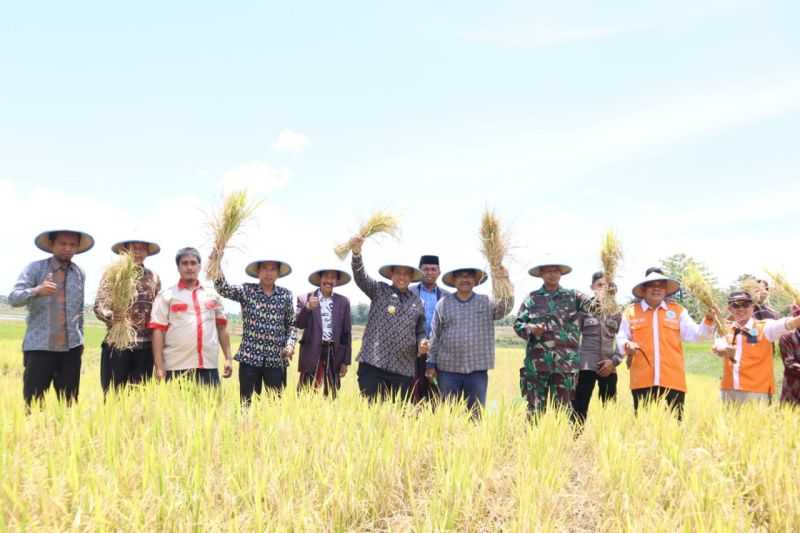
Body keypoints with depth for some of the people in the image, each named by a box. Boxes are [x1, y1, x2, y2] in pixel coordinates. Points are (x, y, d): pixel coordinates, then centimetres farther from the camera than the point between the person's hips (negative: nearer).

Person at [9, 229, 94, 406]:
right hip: (39, 346, -3)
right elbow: (13, 298, -13)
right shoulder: (35, 268, -1)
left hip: (71, 347, 3)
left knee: (69, 403, 6)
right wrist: (37, 291, -31)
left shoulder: (80, 273, 10)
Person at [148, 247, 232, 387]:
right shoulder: (166, 296, 3)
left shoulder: (213, 296, 13)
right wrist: (159, 367, -9)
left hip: (209, 366, 3)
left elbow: (222, 328, 18)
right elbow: (158, 331, -2)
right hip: (177, 367, -3)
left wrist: (228, 358, 12)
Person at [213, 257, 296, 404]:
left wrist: (290, 344, -5)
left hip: (277, 359, 1)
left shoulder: (286, 295, 7)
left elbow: (291, 325, 12)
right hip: (249, 357, -1)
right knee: (247, 404, 4)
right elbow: (222, 288, -13)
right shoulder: (246, 290, 3)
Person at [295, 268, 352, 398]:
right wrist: (307, 308, -27)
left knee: (331, 395, 8)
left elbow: (347, 332, 8)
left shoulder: (343, 301, 7)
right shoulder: (305, 299, 2)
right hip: (312, 354, -2)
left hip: (334, 355, 2)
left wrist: (345, 361, 5)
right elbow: (298, 324, -9)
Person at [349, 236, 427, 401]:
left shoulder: (417, 302, 14)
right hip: (373, 364, -3)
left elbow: (420, 331, 22)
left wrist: (422, 342, -2)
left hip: (404, 369, 3)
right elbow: (361, 277, -10)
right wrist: (356, 252, -28)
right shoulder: (378, 290, 6)